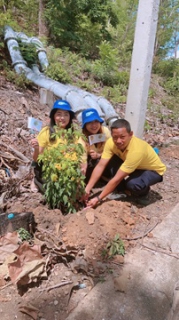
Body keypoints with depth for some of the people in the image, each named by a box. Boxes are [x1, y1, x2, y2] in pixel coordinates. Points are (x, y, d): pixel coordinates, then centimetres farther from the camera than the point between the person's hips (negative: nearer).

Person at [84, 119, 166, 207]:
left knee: (132, 184, -36)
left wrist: (98, 198, -34)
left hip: (154, 170, -6)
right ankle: (121, 190, 1)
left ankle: (143, 191, 0)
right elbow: (100, 166, -22)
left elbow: (117, 179, -38)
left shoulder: (136, 150, -40)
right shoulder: (111, 142, -23)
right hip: (134, 166, 6)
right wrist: (87, 189, -27)